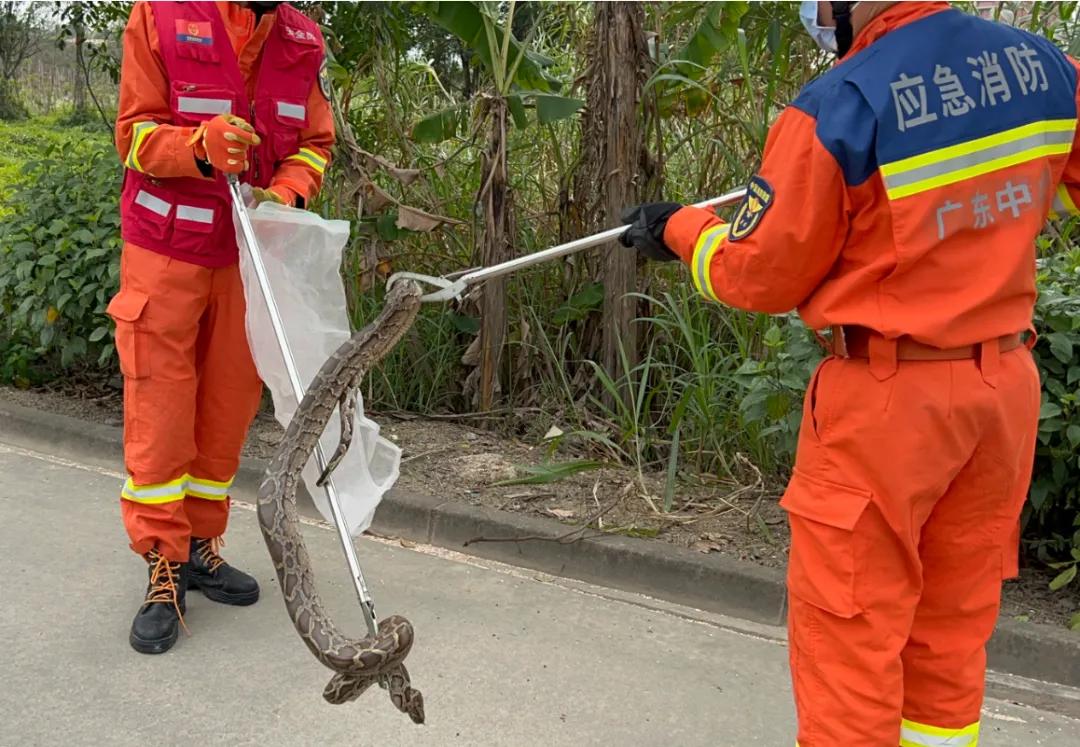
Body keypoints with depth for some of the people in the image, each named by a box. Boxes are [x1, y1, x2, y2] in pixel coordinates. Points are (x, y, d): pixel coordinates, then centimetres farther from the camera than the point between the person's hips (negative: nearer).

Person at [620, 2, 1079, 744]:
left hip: (888, 397, -6)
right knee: (952, 631, 19)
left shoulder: (837, 107, -17)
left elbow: (760, 274, -7)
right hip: (1007, 383, 7)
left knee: (849, 632, 7)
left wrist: (678, 229, 10)